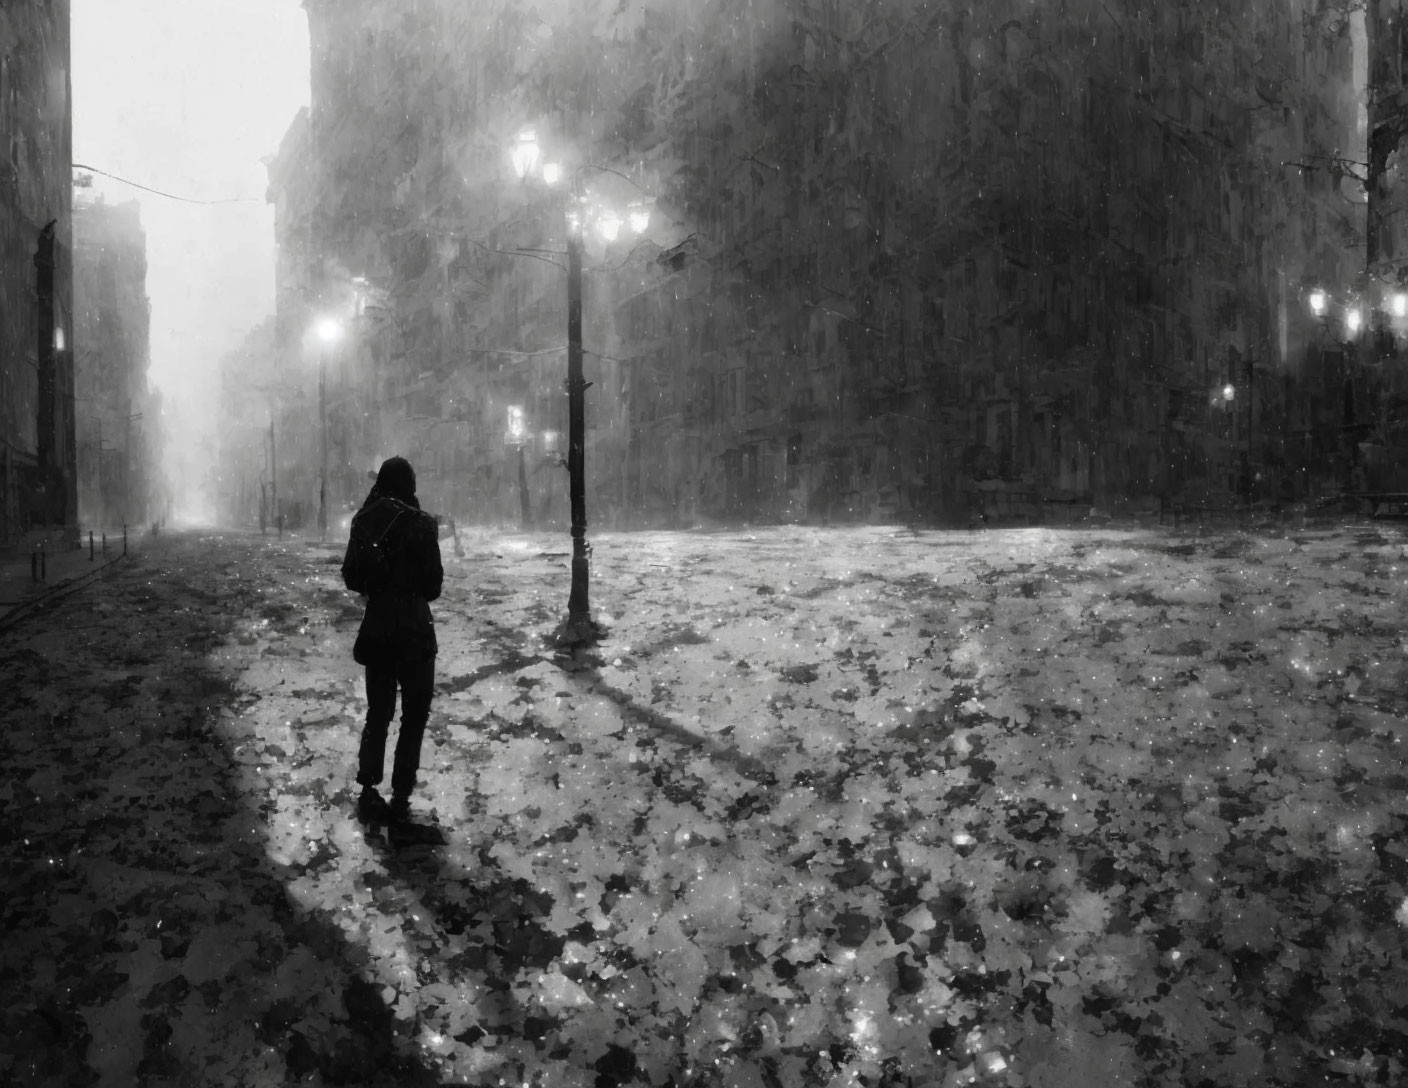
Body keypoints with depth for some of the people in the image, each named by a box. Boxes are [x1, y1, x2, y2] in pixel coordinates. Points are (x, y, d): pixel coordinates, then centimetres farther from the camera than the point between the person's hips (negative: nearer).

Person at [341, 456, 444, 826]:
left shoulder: (364, 521, 0)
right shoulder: (419, 523, -13)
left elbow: (351, 578, 5)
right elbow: (433, 583, -10)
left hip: (375, 628, 4)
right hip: (413, 630, -4)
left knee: (378, 711, 17)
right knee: (414, 714, 7)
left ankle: (369, 792, 16)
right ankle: (400, 798, 4)